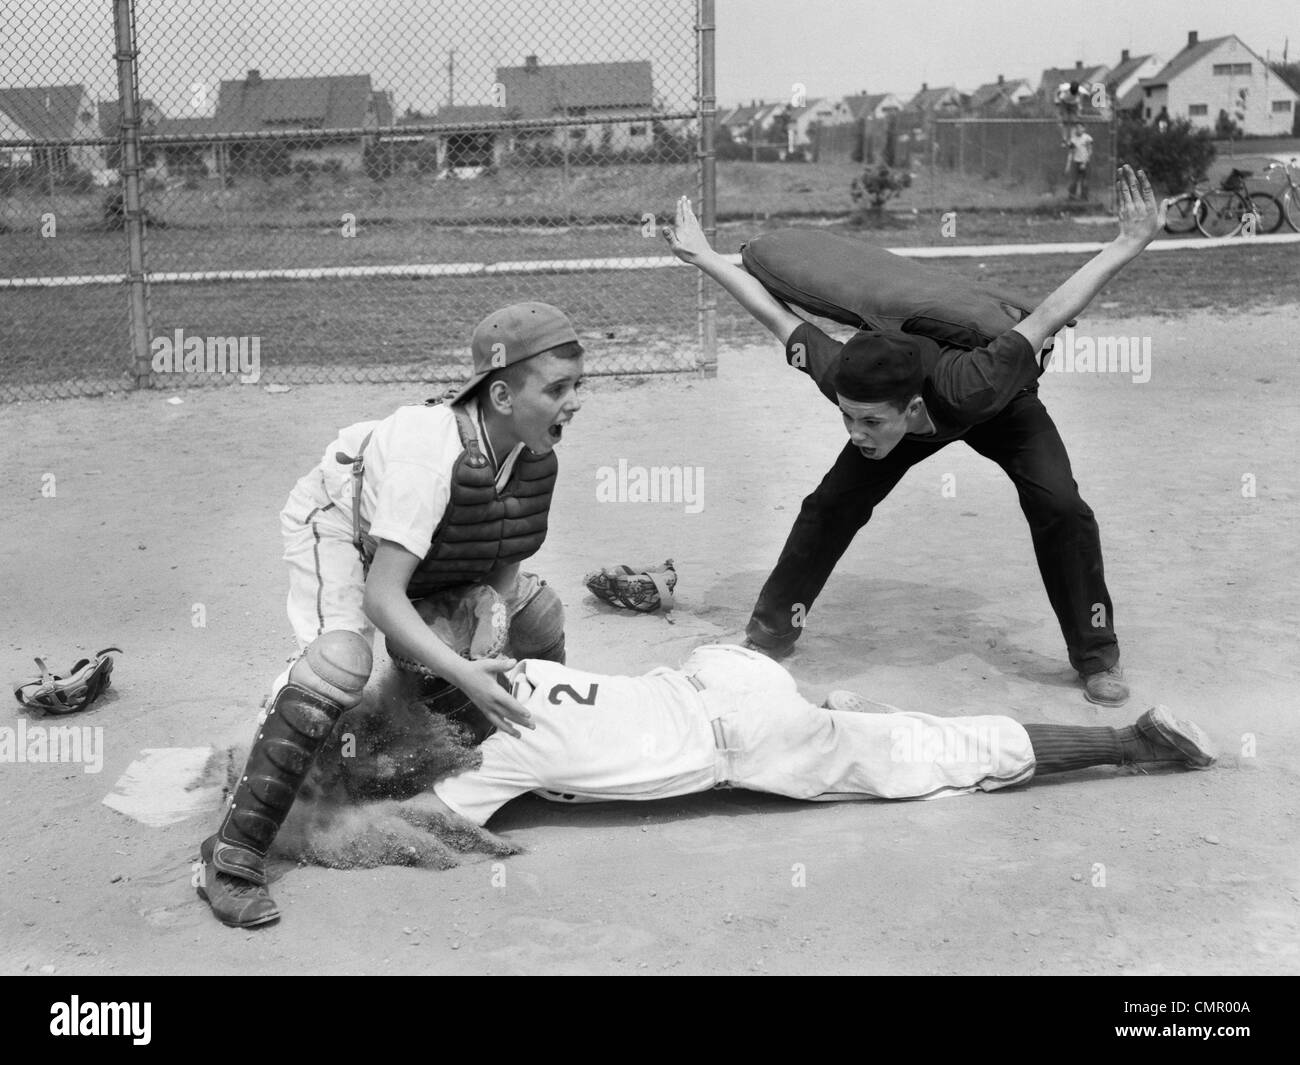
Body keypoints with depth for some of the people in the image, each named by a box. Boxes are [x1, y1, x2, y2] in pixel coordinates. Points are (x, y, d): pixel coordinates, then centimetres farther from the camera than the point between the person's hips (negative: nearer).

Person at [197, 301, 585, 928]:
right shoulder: (429, 456, -41)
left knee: (536, 610, 4)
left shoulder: (536, 452, -19)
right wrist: (463, 674, -48)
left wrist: (496, 601, -20)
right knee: (339, 661, -31)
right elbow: (381, 597, -43)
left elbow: (505, 552, -3)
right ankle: (232, 856, -29)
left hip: (422, 545, 8)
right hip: (336, 522, -8)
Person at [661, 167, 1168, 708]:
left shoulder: (972, 387, -51)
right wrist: (704, 256, -20)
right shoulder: (841, 380, -41)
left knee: (1060, 507, -22)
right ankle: (771, 630, 6)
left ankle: (1096, 654, -2)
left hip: (1004, 406, -2)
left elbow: (1048, 316, -43)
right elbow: (775, 313, -28)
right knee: (831, 504, -12)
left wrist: (1129, 245, -43)